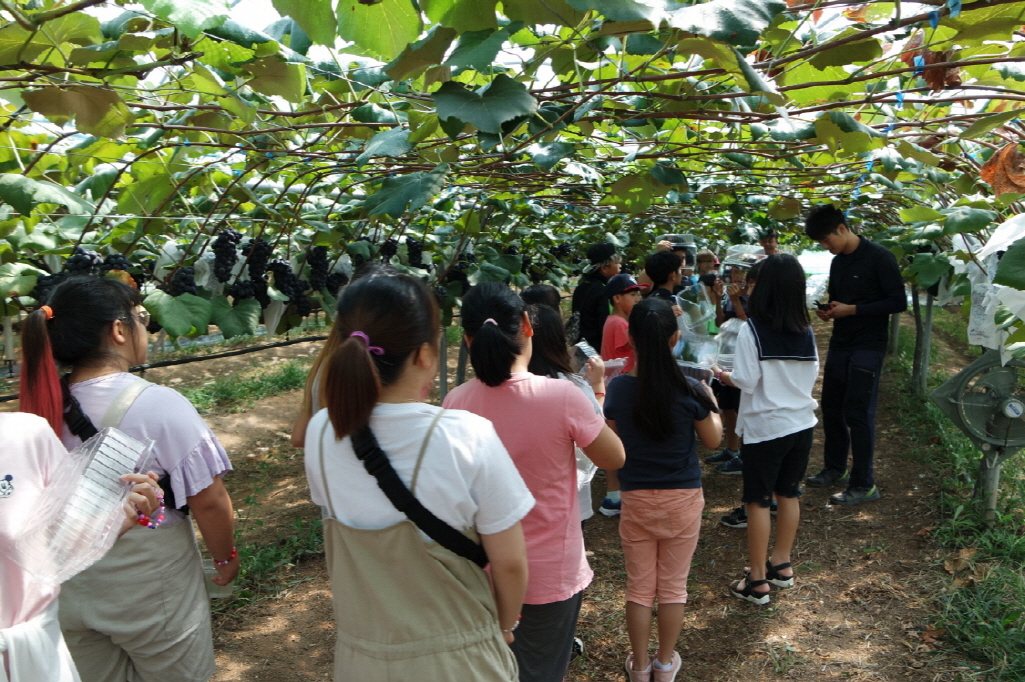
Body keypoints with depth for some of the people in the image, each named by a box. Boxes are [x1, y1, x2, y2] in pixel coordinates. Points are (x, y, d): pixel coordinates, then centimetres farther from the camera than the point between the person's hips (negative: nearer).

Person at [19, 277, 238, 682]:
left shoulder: (44, 405, -7)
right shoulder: (158, 405, -23)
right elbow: (208, 501, -21)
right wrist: (225, 556, -3)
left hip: (69, 587, 5)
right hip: (150, 584, -5)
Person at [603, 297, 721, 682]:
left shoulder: (619, 389, -13)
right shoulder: (690, 391, -16)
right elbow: (713, 440, -2)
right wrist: (712, 405, 15)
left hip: (636, 499, 1)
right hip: (683, 499, -1)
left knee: (639, 586, 15)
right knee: (673, 586, 16)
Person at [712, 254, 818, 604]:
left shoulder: (752, 329, -17)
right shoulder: (806, 330, 0)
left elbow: (746, 381, -16)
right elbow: (812, 375, 8)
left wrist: (724, 376, 3)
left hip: (765, 427, -6)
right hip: (801, 422, 6)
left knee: (758, 500, 3)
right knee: (789, 494, 18)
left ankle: (757, 581, 10)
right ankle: (782, 564, 31)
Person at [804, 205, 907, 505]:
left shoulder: (878, 257, -12)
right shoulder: (837, 262, 11)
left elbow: (899, 301, -14)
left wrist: (852, 309, -19)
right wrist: (828, 311, -1)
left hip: (867, 347, -7)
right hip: (840, 343, 8)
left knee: (858, 413, -6)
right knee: (831, 407, 12)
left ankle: (864, 485, 3)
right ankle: (835, 468, 28)